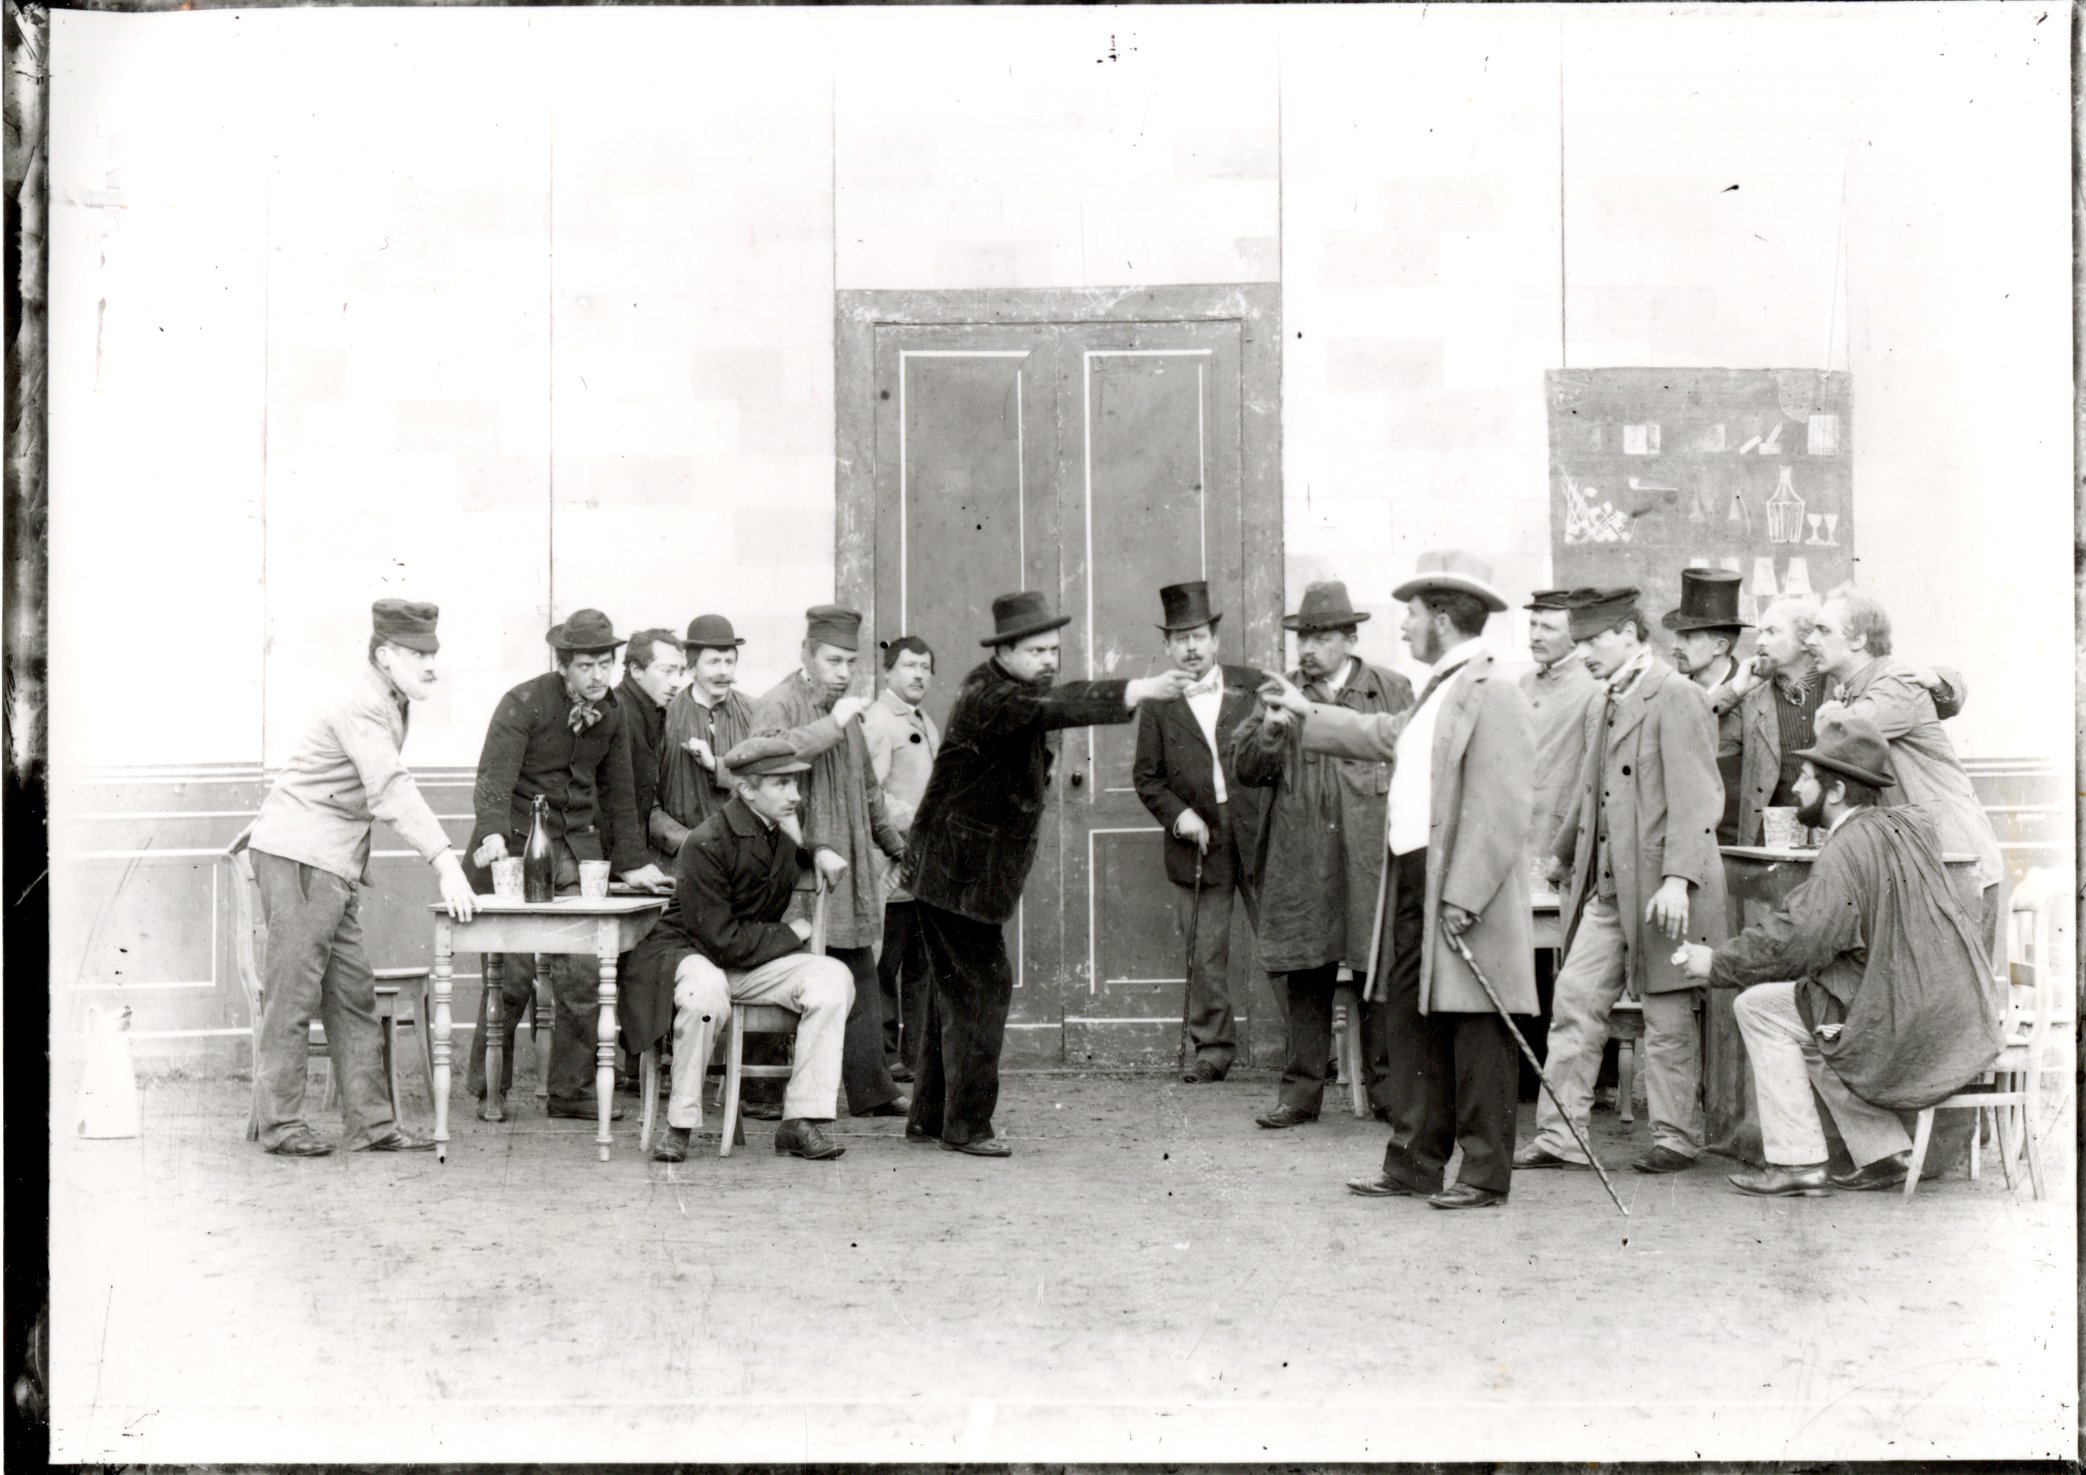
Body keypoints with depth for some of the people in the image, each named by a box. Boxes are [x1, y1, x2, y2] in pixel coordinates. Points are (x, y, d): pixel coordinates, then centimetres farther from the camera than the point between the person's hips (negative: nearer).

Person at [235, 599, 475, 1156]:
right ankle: (280, 1124, 2)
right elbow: (392, 792, -28)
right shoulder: (362, 709, -17)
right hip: (298, 859, -10)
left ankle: (370, 1123, 9)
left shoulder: (391, 707, 14)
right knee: (292, 993, -4)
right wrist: (445, 864, -35)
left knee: (353, 994, 7)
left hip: (336, 865, 10)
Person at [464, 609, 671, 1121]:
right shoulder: (523, 704, -9)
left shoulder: (612, 715, 9)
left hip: (578, 845, 5)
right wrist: (492, 835, -35)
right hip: (516, 843, -5)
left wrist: (631, 862, 16)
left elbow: (618, 792, 18)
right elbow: (495, 777, -18)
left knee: (585, 971, -3)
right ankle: (488, 1089, 10)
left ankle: (572, 1088, 9)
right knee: (513, 971, -5)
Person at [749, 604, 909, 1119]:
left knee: (859, 981, 8)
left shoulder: (845, 712, 20)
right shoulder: (778, 705, -7)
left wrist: (895, 845, 30)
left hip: (848, 873, 8)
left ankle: (870, 1088, 11)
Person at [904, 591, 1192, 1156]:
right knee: (982, 988, -6)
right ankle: (967, 1125, 1)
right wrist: (1139, 691, -47)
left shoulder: (1009, 691, 12)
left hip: (967, 872, 10)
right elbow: (1051, 706, -37)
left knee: (956, 991, 15)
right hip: (960, 873, -10)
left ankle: (929, 1116, 24)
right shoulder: (988, 696, -22)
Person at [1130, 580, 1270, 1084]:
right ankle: (1212, 1047, 16)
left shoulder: (1253, 685, 6)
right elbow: (1146, 776, 7)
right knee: (1205, 952, 5)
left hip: (1258, 835, -1)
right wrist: (1177, 814, -7)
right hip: (1198, 840, 1)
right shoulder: (1158, 706, 6)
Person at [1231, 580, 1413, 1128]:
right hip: (1299, 862, 1)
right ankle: (1300, 1089, 10)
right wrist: (1272, 723, -12)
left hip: (1372, 857, -1)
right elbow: (1246, 768, 6)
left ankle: (1387, 1085, 11)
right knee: (1302, 977, 3)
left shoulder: (1393, 690, 9)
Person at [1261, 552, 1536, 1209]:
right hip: (1411, 888, 10)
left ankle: (1485, 1174, 5)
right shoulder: (1437, 694, 17)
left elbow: (1499, 813, -21)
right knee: (1410, 1028, 14)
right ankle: (1413, 1165, 23)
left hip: (1462, 897, -10)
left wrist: (1464, 897, -25)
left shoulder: (1493, 695, -15)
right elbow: (1384, 736, 36)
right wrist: (1309, 715, 41)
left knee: (1478, 1035, -2)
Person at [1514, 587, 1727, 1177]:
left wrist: (1677, 879, -25)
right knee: (1574, 1000, 3)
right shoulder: (1601, 706, 16)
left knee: (1668, 1016, 3)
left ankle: (1676, 1138, 15)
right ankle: (1560, 1136, 7)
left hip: (1659, 888, -8)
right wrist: (1562, 854, 37)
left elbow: (1693, 798, -18)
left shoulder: (1675, 697, -10)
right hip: (1605, 886, 8)